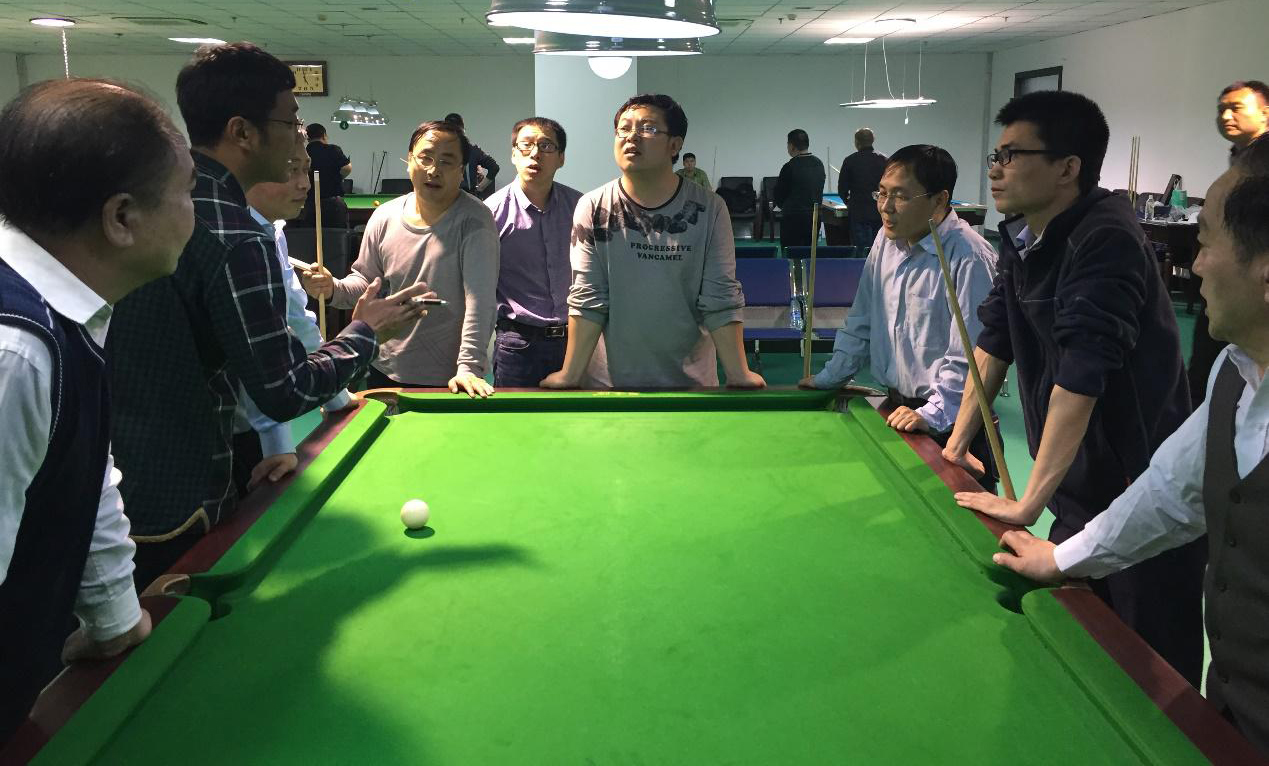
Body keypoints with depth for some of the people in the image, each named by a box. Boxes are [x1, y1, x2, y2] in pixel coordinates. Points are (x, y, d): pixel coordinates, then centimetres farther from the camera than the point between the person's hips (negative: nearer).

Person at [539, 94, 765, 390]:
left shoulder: (709, 210, -6)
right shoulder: (593, 210, -6)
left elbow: (721, 300, -7)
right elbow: (588, 300, -7)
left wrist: (740, 375, -12)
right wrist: (570, 377, -11)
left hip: (693, 378, 0)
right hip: (612, 377, 0)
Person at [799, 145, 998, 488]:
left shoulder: (970, 257, -19)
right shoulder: (887, 241, 6)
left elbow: (971, 356, -21)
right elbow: (861, 322, 16)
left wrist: (934, 414, -24)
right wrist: (829, 377, 15)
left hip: (949, 421, -7)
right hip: (897, 408, 7)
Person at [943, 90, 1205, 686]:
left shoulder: (1106, 240, -24)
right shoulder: (1021, 236, 3)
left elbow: (1079, 376, -30)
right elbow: (995, 339, 12)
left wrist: (1029, 503, -28)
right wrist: (957, 443, 10)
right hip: (1077, 492, 8)